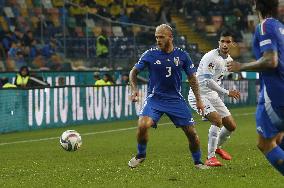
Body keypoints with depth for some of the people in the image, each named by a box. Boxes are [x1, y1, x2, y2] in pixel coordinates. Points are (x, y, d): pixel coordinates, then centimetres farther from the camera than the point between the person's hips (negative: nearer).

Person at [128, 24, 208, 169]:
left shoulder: (182, 55, -1)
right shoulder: (150, 54, -5)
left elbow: (191, 77, 9)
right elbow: (134, 72, 5)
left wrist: (198, 100, 7)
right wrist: (134, 89, -11)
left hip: (176, 99, 2)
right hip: (154, 98, -1)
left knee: (191, 132, -2)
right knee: (143, 125, -25)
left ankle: (198, 162, 21)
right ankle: (140, 155, 1)